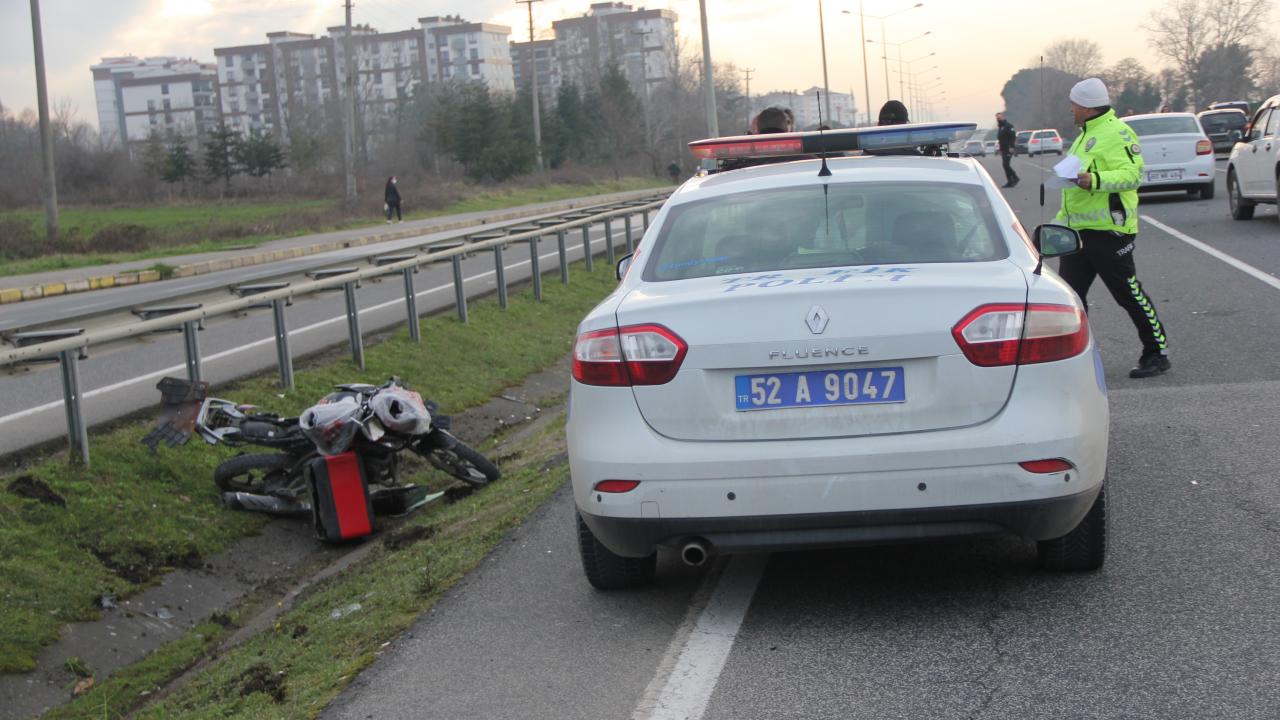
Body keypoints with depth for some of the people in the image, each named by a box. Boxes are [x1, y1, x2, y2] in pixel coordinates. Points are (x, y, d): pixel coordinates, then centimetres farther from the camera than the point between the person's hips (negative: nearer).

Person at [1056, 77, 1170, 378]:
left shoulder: (1116, 133, -12)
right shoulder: (1086, 135, 20)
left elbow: (1133, 174, -23)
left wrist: (1095, 181, -36)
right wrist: (1061, 219, 26)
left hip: (1108, 231, -10)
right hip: (1079, 231, 10)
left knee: (1129, 294, -2)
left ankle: (1157, 353, 10)